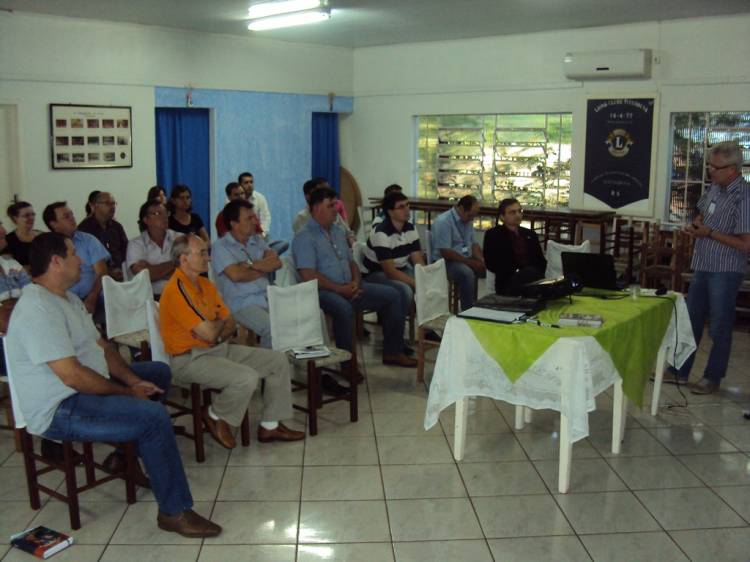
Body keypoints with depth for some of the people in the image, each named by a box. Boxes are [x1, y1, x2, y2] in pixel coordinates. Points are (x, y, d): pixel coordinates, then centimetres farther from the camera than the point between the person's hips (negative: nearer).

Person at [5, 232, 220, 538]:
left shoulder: (67, 298, 11)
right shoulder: (38, 309, -23)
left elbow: (101, 347, 13)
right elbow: (73, 376, -28)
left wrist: (134, 381, -2)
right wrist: (128, 392, -15)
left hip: (86, 387, 11)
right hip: (60, 411, -11)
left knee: (158, 371, 19)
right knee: (154, 416, -26)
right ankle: (174, 512, -15)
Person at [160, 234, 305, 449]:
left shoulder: (205, 284, 11)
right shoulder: (177, 289, -19)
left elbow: (230, 323, 13)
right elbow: (208, 333, -23)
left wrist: (218, 334, -9)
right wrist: (219, 322, 0)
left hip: (220, 349, 10)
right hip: (191, 359, -9)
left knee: (278, 361, 3)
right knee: (246, 378, -31)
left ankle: (270, 425, 9)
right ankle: (215, 416, -2)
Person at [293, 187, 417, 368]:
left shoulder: (338, 231, 18)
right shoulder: (304, 237, -9)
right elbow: (308, 276, -18)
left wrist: (355, 282, 0)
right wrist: (340, 289, -17)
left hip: (348, 288, 8)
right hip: (322, 292, -8)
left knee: (392, 295, -1)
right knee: (344, 308, -40)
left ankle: (392, 352, 5)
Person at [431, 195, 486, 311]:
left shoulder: (468, 220, 11)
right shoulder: (443, 222, -16)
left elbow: (473, 244, 16)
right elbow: (445, 253, -20)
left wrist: (482, 261, -4)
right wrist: (470, 262, -20)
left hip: (465, 259, 8)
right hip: (445, 262, -8)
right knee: (467, 272, -36)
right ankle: (467, 311, -26)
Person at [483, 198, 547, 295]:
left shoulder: (530, 234, 24)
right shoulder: (493, 234, 8)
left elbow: (542, 261, 19)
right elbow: (491, 263, -3)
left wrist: (537, 274, -4)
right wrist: (516, 272, -15)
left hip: (533, 277, 4)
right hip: (508, 283, -4)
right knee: (530, 272, -35)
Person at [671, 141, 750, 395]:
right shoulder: (715, 188, 4)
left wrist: (709, 233, -18)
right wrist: (696, 224, 2)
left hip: (725, 271, -8)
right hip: (703, 266, 8)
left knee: (719, 328, 5)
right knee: (690, 321, 15)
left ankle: (712, 378, 18)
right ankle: (679, 371, 26)